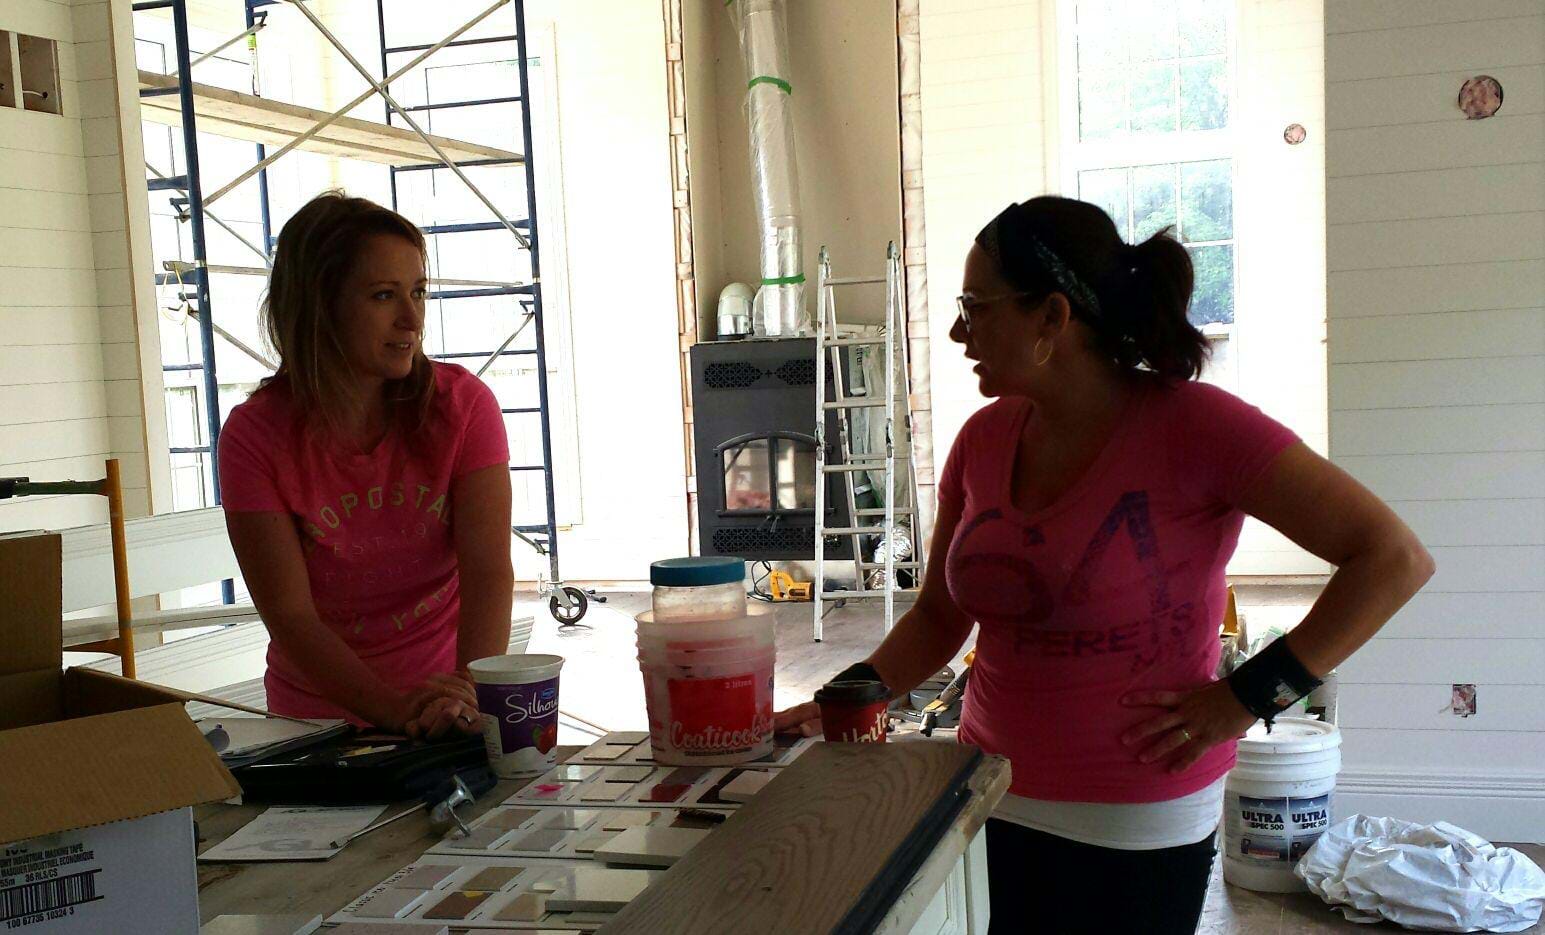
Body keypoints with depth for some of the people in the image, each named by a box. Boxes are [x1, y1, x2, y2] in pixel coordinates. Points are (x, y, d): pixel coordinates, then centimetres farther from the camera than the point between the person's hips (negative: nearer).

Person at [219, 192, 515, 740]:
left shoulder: (463, 403, -6)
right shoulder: (254, 435, -8)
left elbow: (489, 571, -15)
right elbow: (289, 614, -13)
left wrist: (468, 696, -32)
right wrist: (392, 708, -27)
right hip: (319, 711, 0)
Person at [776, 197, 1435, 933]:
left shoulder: (1191, 426, -16)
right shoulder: (985, 440, 1)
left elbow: (1395, 558, -16)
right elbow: (939, 616, 9)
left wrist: (1246, 696, -17)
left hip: (1138, 828, -5)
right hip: (998, 806, 5)